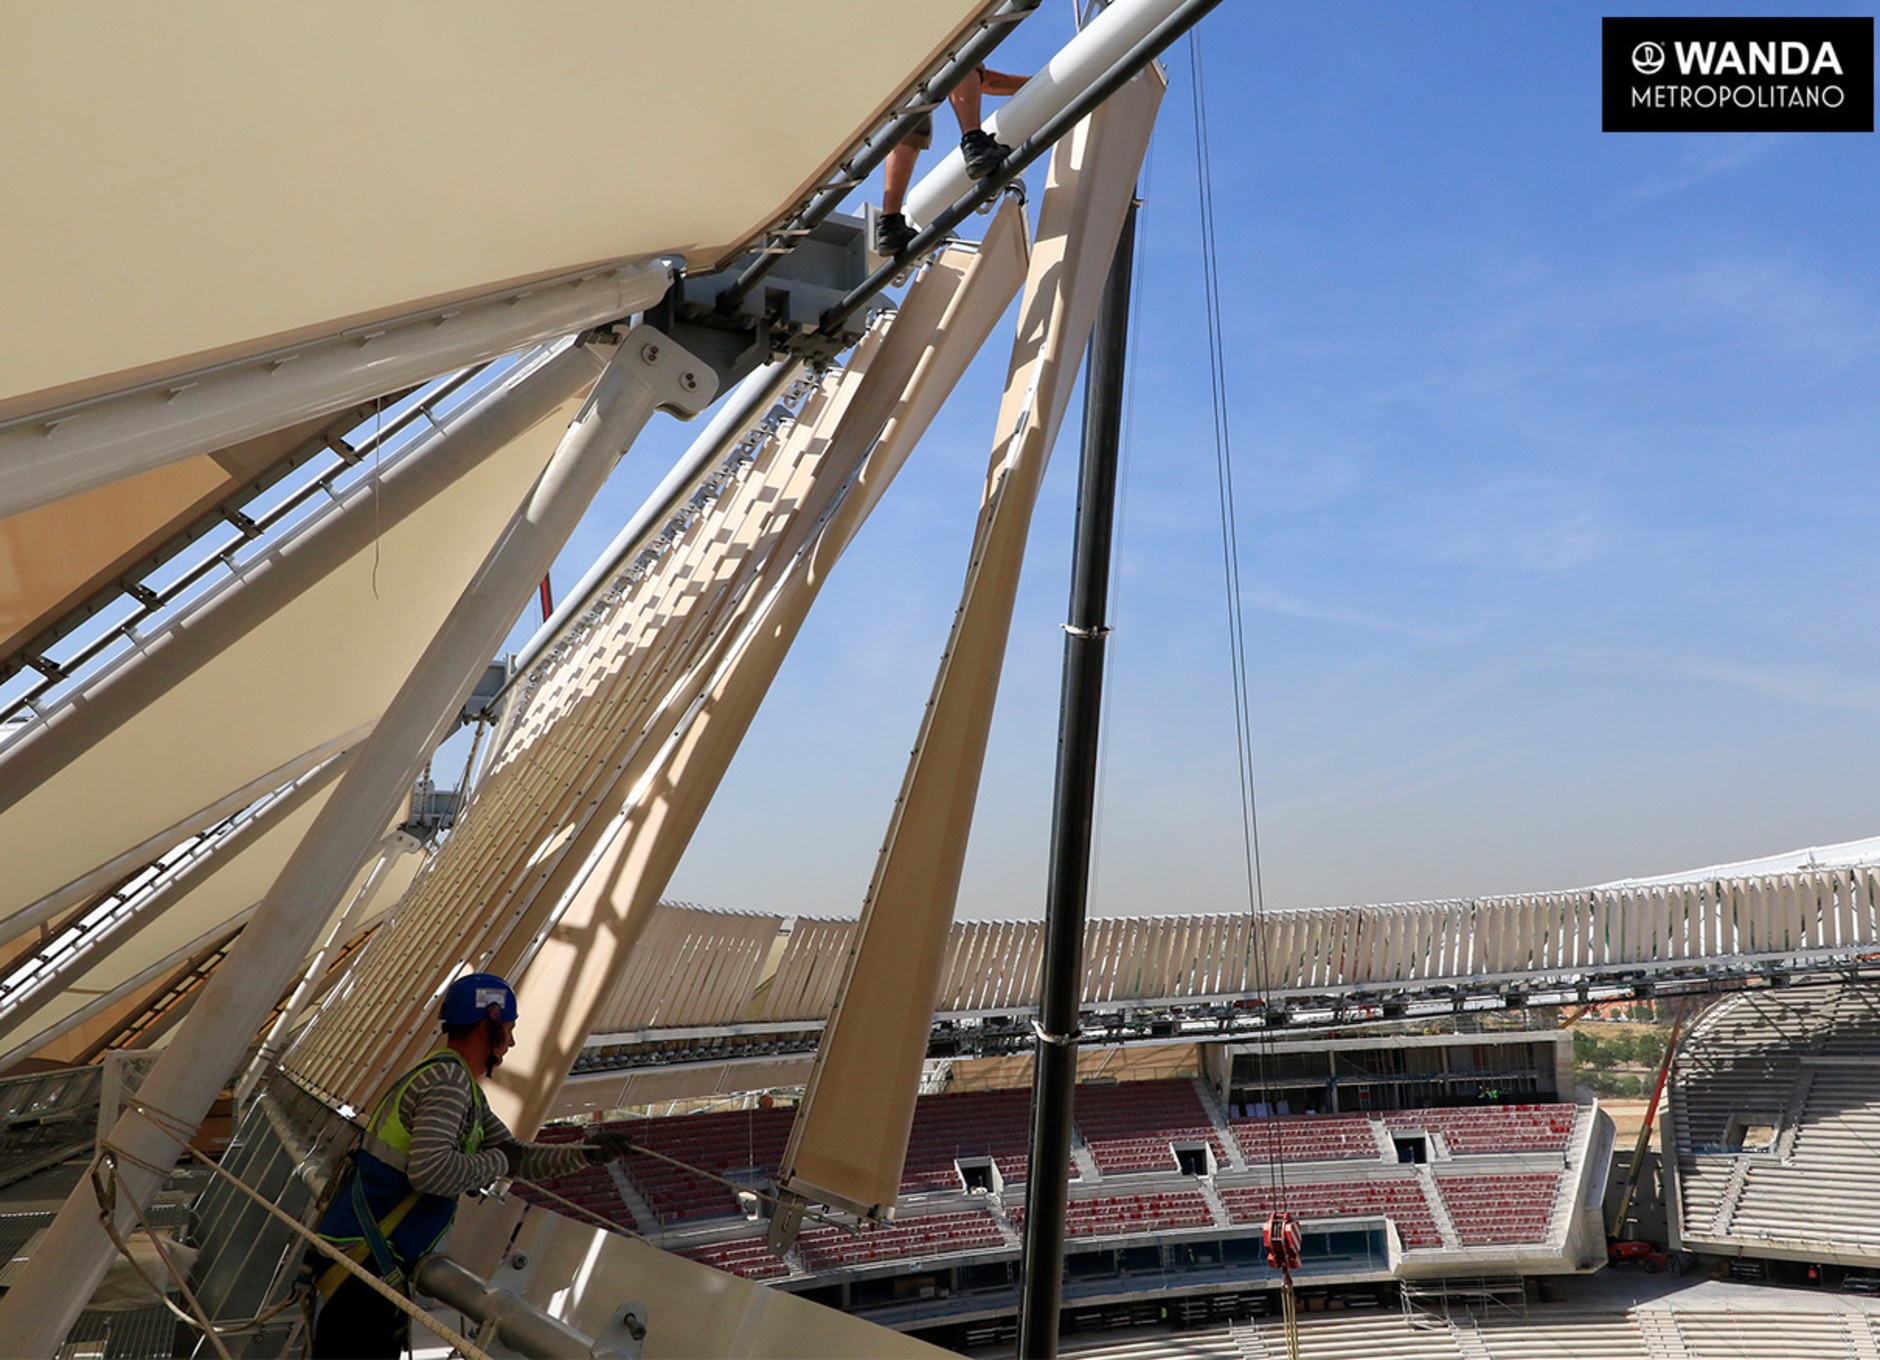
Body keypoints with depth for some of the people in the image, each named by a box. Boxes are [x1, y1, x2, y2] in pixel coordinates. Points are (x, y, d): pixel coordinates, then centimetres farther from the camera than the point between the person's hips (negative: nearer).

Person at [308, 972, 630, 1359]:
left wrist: (584, 1152, 2)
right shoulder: (449, 1079, -18)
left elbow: (520, 1157, 16)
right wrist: (500, 1161, -16)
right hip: (363, 1264, -10)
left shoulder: (468, 1094, 15)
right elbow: (430, 1169, -31)